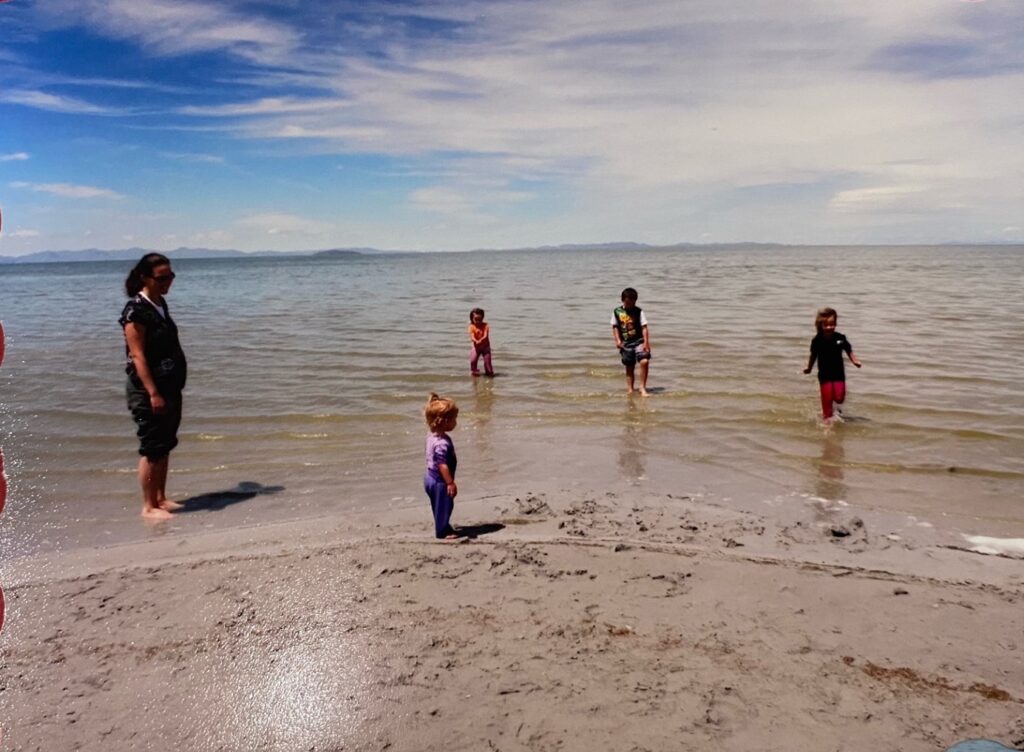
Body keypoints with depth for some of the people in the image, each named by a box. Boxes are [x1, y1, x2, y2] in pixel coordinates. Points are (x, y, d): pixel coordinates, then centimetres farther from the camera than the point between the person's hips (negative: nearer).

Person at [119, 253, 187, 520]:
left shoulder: (160, 304, 12)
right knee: (151, 449, -2)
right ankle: (149, 506, 7)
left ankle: (161, 498, 24)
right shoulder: (136, 310, -14)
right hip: (148, 390, -8)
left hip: (171, 387, 8)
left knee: (164, 447, 14)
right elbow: (137, 356, -18)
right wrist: (153, 393, -22)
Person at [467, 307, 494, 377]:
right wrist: (476, 341, -44)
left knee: (487, 359, -3)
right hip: (476, 347, 0)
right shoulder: (471, 327, -9)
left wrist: (481, 340, -40)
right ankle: (474, 371, 15)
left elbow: (486, 335, -19)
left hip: (485, 346, 0)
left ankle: (489, 372, 16)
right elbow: (472, 336, -21)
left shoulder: (485, 325, -8)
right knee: (473, 360, -10)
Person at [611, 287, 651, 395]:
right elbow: (615, 327, 8)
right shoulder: (617, 312, 2)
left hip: (639, 341, -2)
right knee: (629, 368, 9)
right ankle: (630, 390, 18)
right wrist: (618, 340, -4)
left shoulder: (639, 312, -2)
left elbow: (644, 327, -6)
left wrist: (646, 342, -15)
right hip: (625, 344, 2)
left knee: (644, 361, -21)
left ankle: (642, 387, -10)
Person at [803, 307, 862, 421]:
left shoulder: (840, 338, -8)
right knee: (827, 399, 1)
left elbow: (849, 351, -1)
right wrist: (808, 368, -2)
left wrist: (855, 361, -15)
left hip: (839, 373, 1)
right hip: (824, 375, -1)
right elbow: (813, 355, 2)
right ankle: (827, 416, 18)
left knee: (839, 398, -6)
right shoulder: (817, 341, -9)